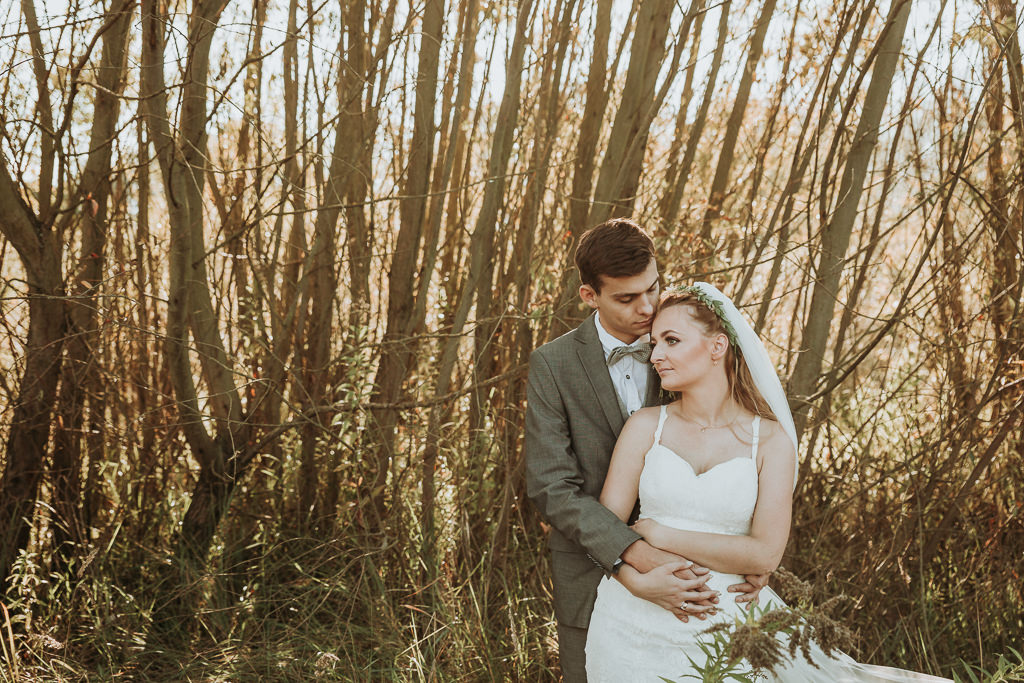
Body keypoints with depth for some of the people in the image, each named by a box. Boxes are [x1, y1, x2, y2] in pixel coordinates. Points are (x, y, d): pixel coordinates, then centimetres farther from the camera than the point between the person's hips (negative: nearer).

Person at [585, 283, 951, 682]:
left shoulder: (770, 440, -3)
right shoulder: (645, 427, 1)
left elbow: (765, 554, -11)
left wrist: (660, 535, -11)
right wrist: (641, 581, -20)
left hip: (722, 628, -1)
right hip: (637, 622, 2)